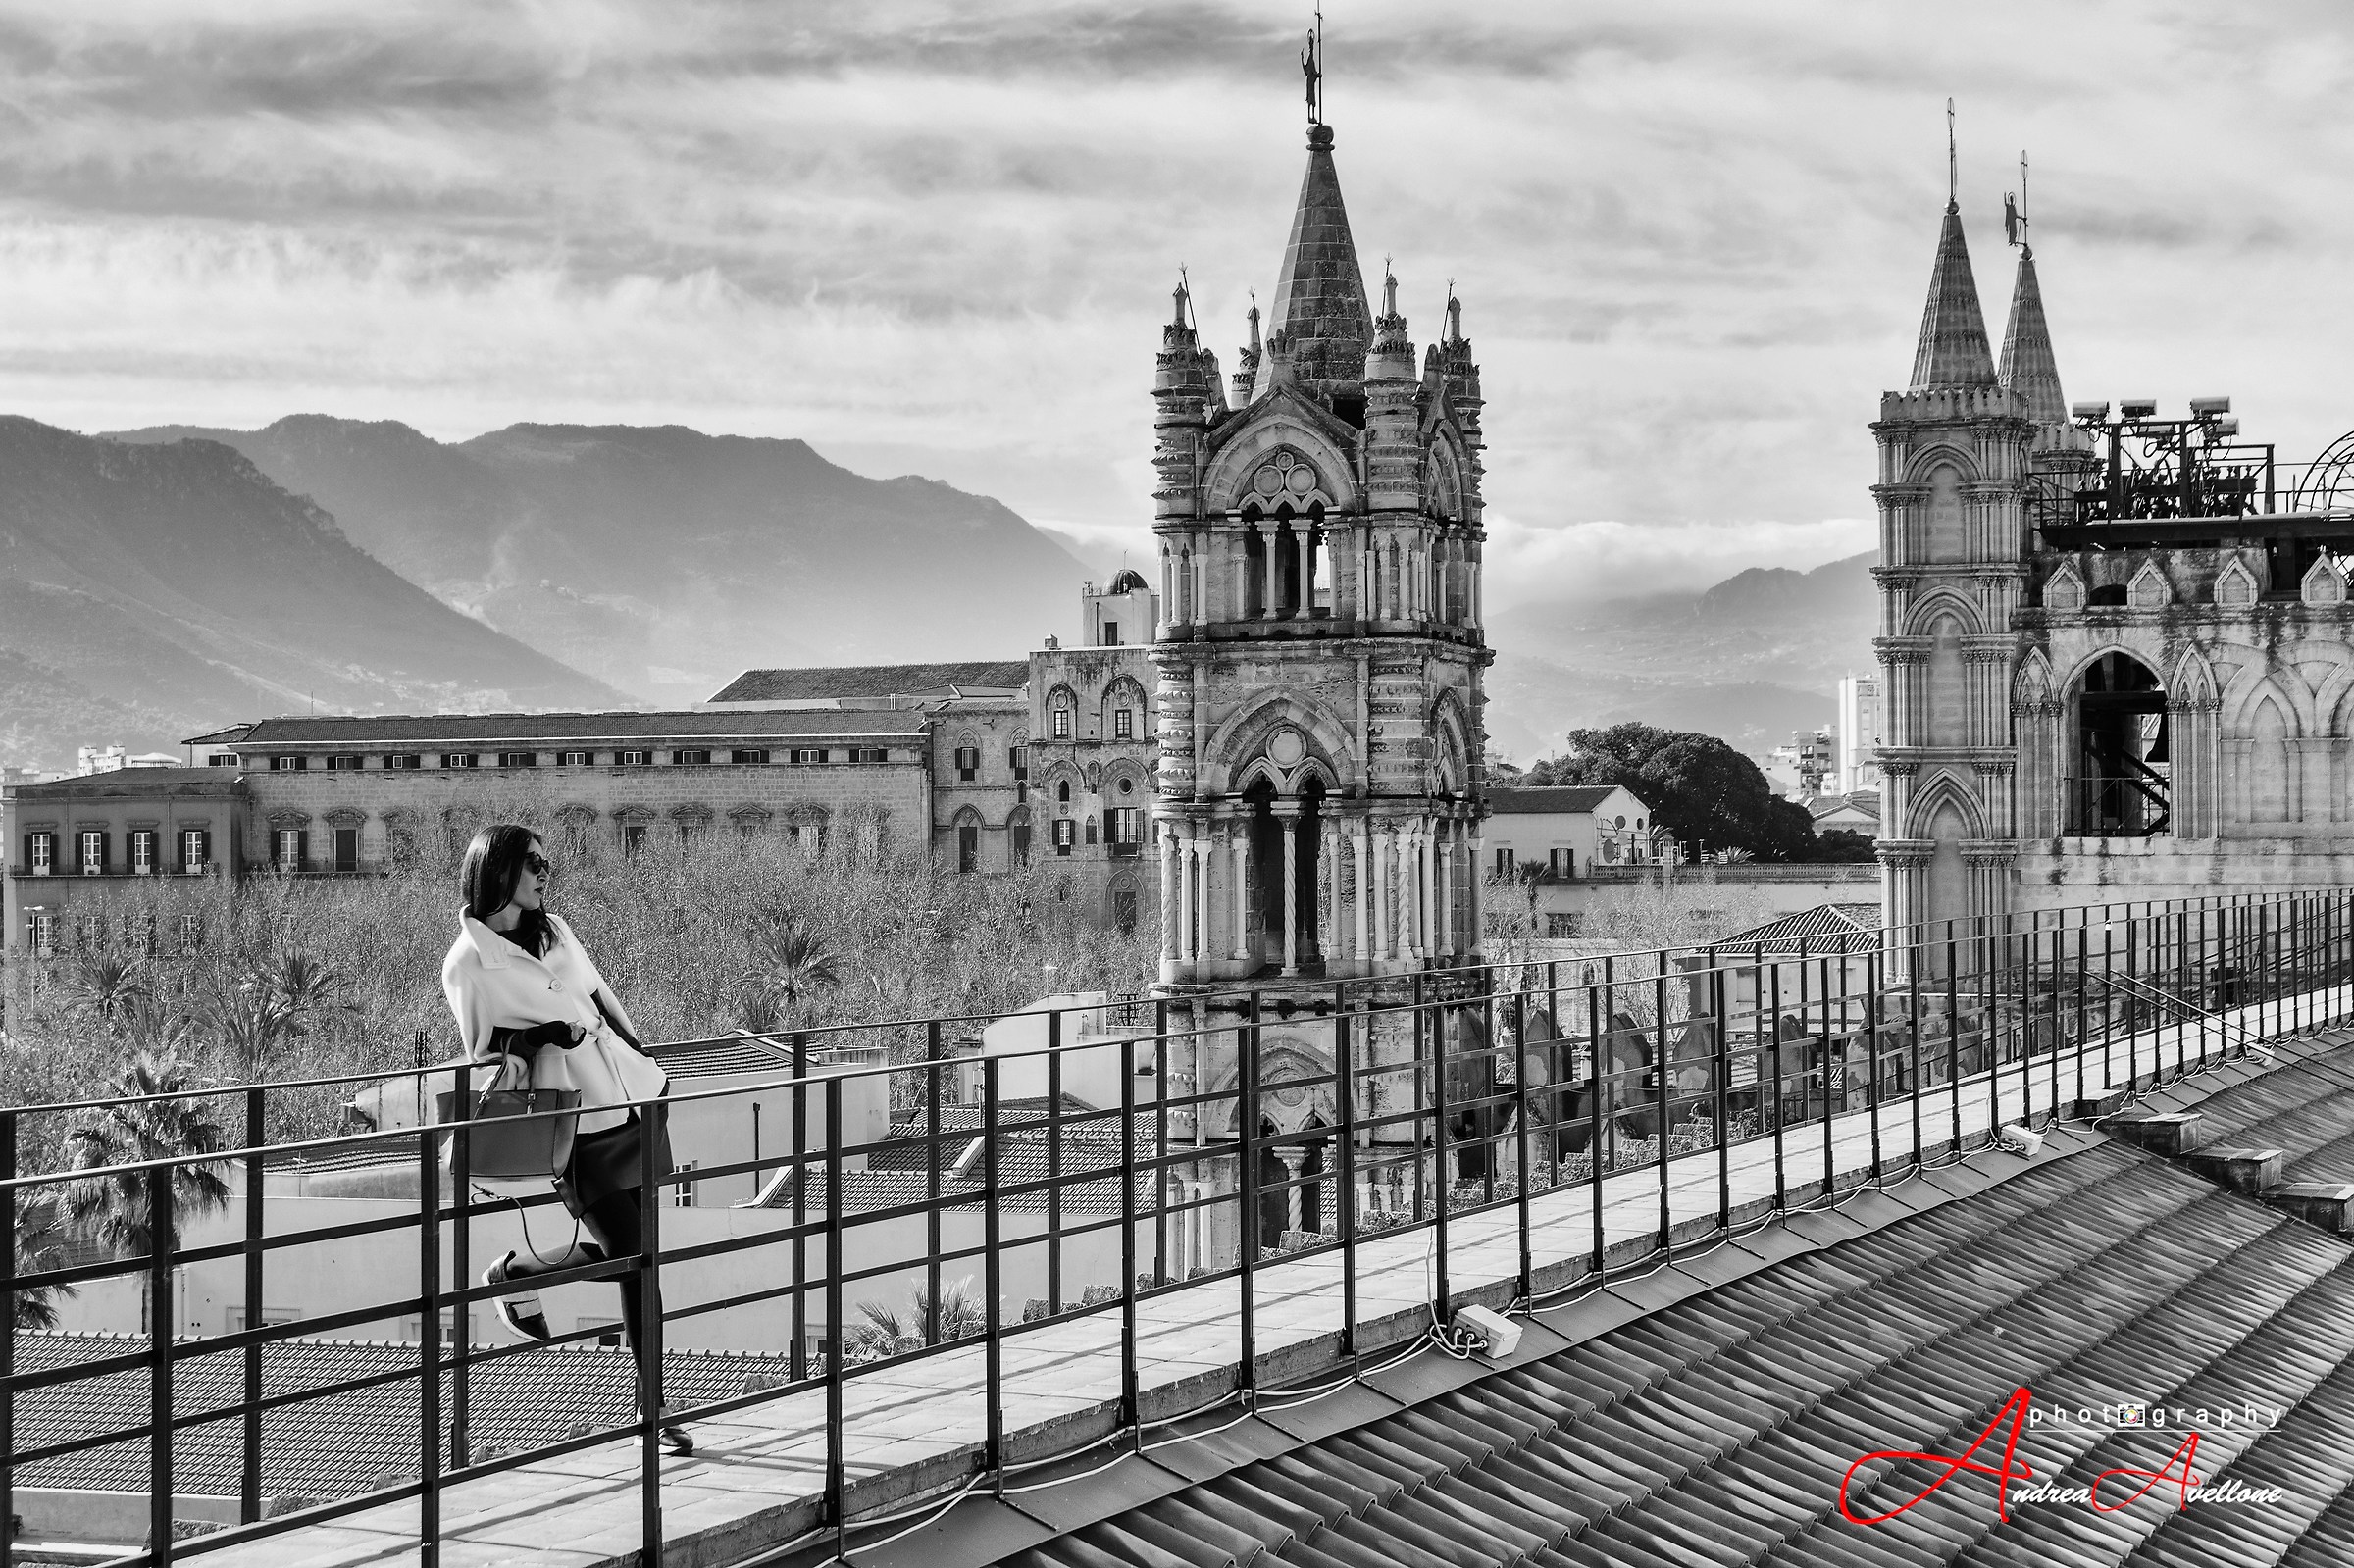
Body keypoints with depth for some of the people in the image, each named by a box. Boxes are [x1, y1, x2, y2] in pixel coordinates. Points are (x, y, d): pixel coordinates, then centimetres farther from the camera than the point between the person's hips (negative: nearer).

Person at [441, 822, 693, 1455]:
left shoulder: (554, 928, 12)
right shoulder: (467, 964, -7)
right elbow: (483, 1055, 1)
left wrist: (646, 1059, 23)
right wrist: (545, 1035, -11)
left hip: (633, 1096, 7)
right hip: (577, 1121, -7)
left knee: (627, 1251, 9)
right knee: (631, 1255, -7)